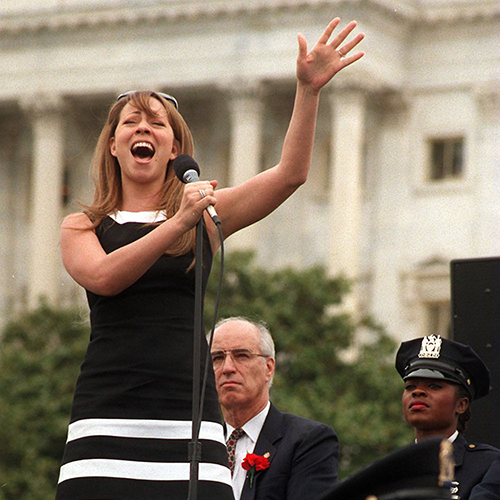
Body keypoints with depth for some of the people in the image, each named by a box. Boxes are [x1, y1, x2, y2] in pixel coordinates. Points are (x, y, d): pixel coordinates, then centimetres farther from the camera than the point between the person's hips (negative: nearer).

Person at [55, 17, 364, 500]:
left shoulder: (204, 217, 14)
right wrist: (177, 224, -16)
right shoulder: (82, 227, 14)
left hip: (187, 421, 1)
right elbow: (103, 277, -8)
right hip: (106, 420, 0)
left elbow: (290, 174, 3)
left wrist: (308, 89, -7)